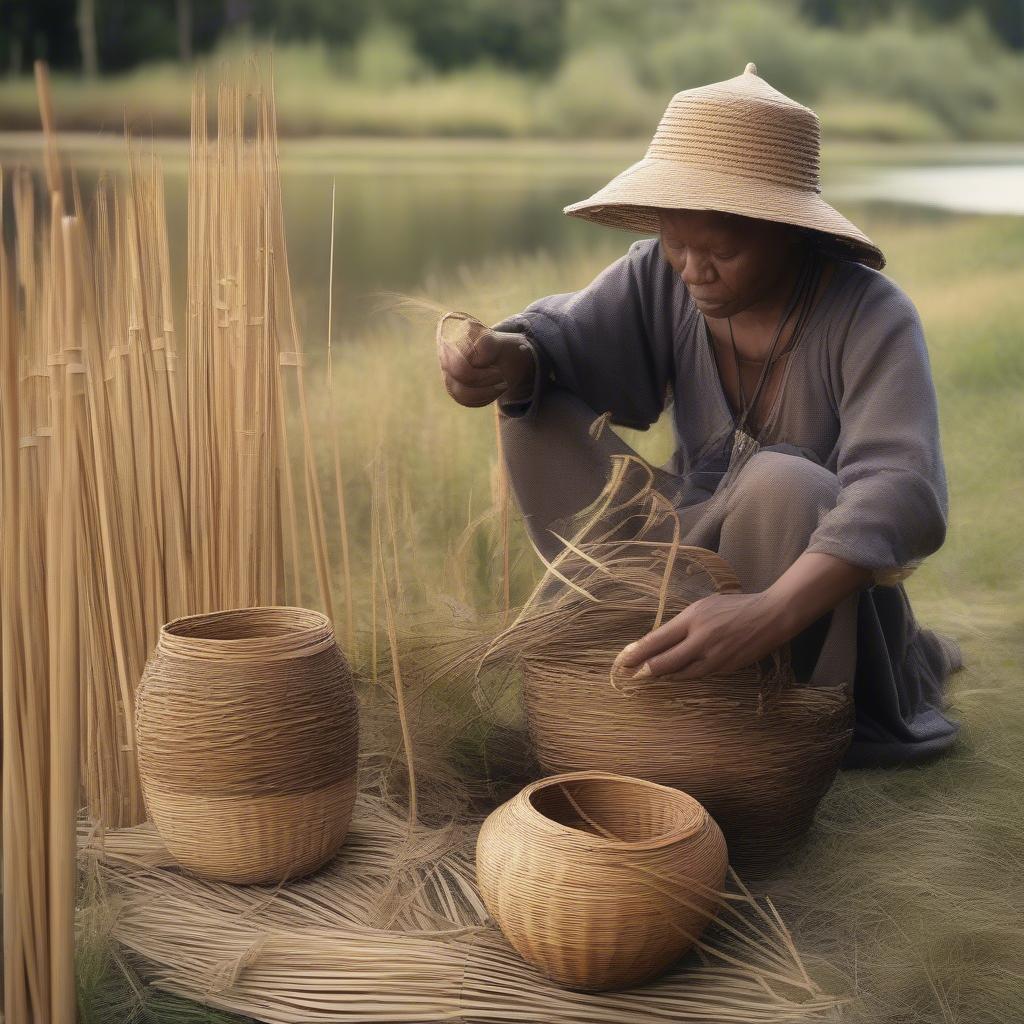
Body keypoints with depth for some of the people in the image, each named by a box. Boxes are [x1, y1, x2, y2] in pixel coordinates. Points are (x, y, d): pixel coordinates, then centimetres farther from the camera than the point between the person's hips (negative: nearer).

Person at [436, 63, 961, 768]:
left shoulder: (871, 316, -23)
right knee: (540, 416, -11)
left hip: (813, 590, -4)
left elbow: (900, 488, -37)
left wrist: (771, 612, -54)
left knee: (781, 485, -37)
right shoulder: (661, 276, -9)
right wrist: (509, 359, -42)